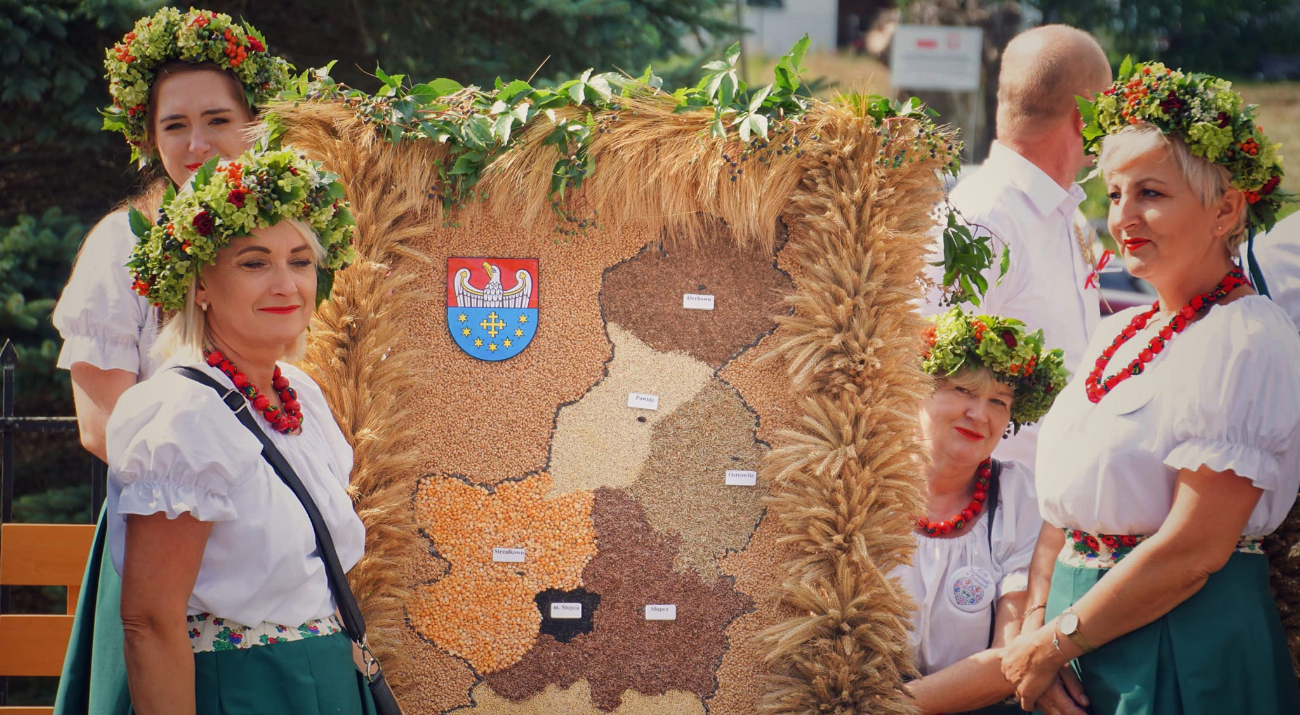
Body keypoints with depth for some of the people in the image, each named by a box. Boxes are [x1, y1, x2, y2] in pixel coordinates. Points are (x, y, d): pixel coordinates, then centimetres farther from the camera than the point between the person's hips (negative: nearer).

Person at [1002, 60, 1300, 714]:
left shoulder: (1247, 342, -13)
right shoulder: (1119, 335, 12)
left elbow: (1195, 549, -19)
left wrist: (1057, 643, -13)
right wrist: (1035, 623, -4)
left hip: (1183, 658, -7)